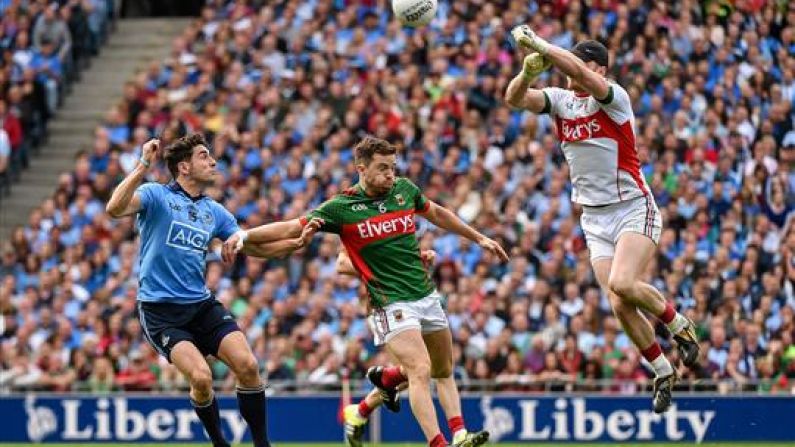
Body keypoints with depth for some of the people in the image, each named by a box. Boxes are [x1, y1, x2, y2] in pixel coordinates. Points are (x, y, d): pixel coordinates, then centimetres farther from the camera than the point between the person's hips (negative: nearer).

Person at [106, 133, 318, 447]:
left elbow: (255, 246, 17)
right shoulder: (156, 195, -6)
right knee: (201, 377, -22)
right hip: (160, 311, -5)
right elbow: (115, 209, -24)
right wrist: (143, 167, -31)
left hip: (201, 304, 5)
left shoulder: (214, 212, 12)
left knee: (247, 365, -11)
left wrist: (296, 242, 2)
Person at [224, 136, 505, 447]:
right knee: (421, 371, -18)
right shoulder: (341, 207, -9)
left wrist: (478, 238, 30)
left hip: (427, 295, 6)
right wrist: (244, 236, -17)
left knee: (444, 372, 12)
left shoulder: (404, 189, 5)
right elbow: (291, 228, -6)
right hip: (391, 302, -6)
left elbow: (437, 214, 23)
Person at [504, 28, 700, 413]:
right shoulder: (560, 100, 5)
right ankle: (663, 371, 12)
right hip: (595, 219, 5)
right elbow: (514, 98, -10)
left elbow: (579, 73, -32)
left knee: (622, 284, -26)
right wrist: (528, 69, -29)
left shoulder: (614, 97, -12)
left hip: (633, 209, -5)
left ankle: (676, 321, 2)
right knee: (620, 306, -6)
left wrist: (539, 44, -32)